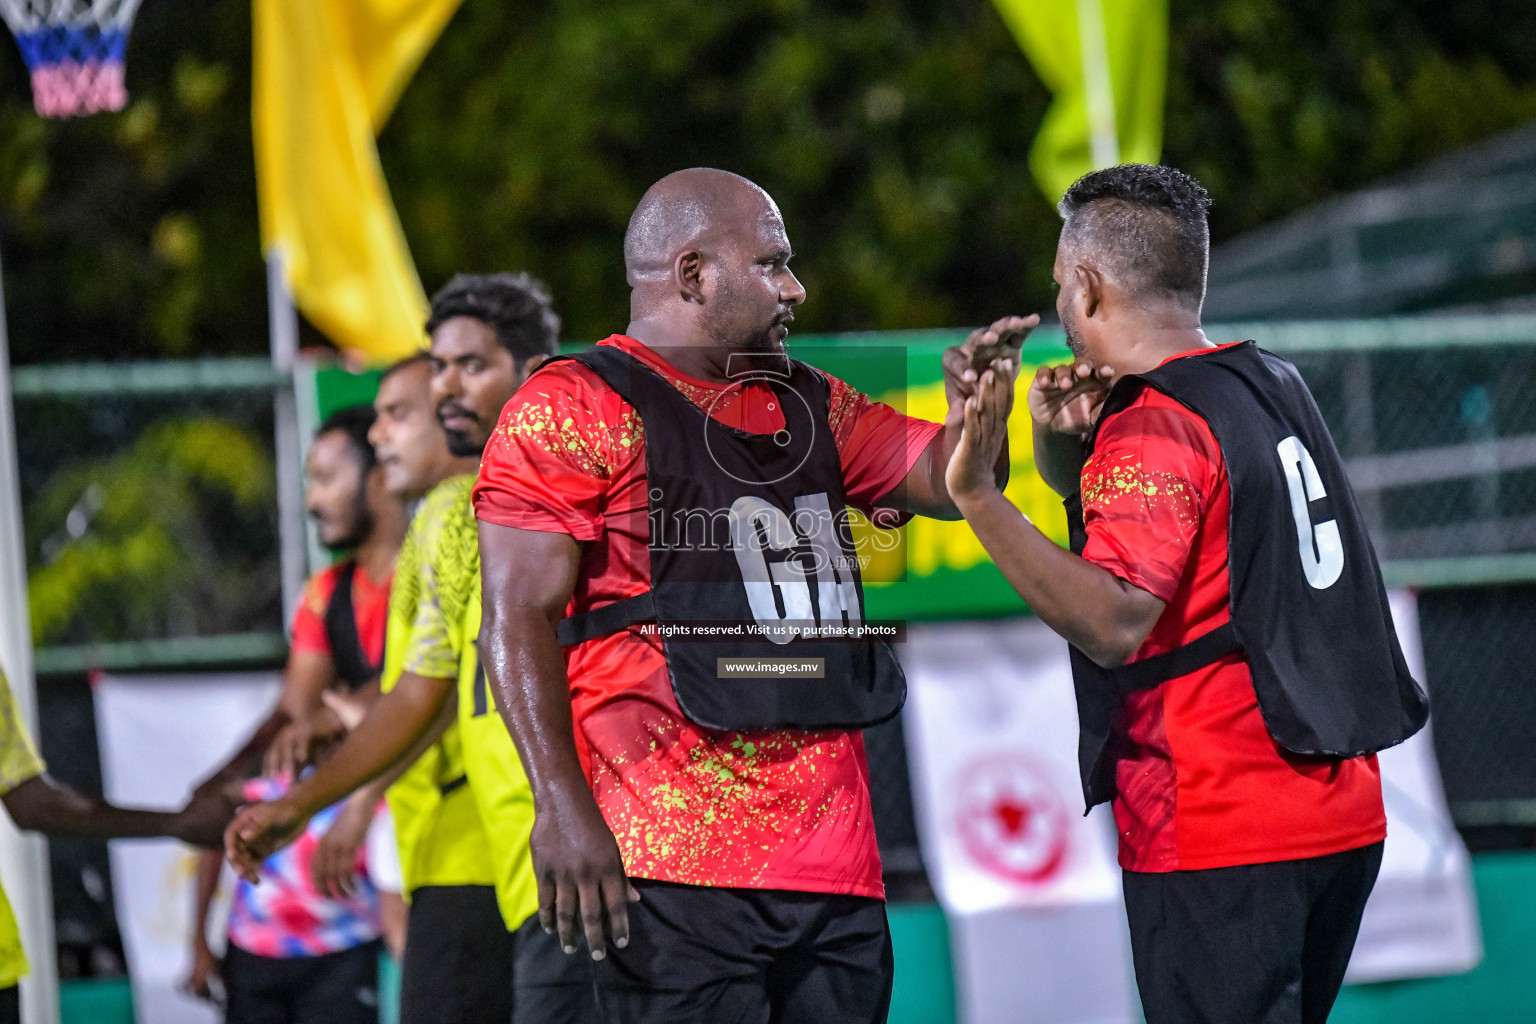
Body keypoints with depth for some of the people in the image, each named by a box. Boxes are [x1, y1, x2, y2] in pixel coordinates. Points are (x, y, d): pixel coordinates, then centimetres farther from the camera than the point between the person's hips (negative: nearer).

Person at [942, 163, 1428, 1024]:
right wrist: (1064, 439, 3)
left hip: (1219, 840, -9)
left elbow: (1115, 621, -27)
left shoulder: (1153, 427, -14)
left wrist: (978, 497, -30)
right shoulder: (1275, 386, 13)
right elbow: (1092, 492, 25)